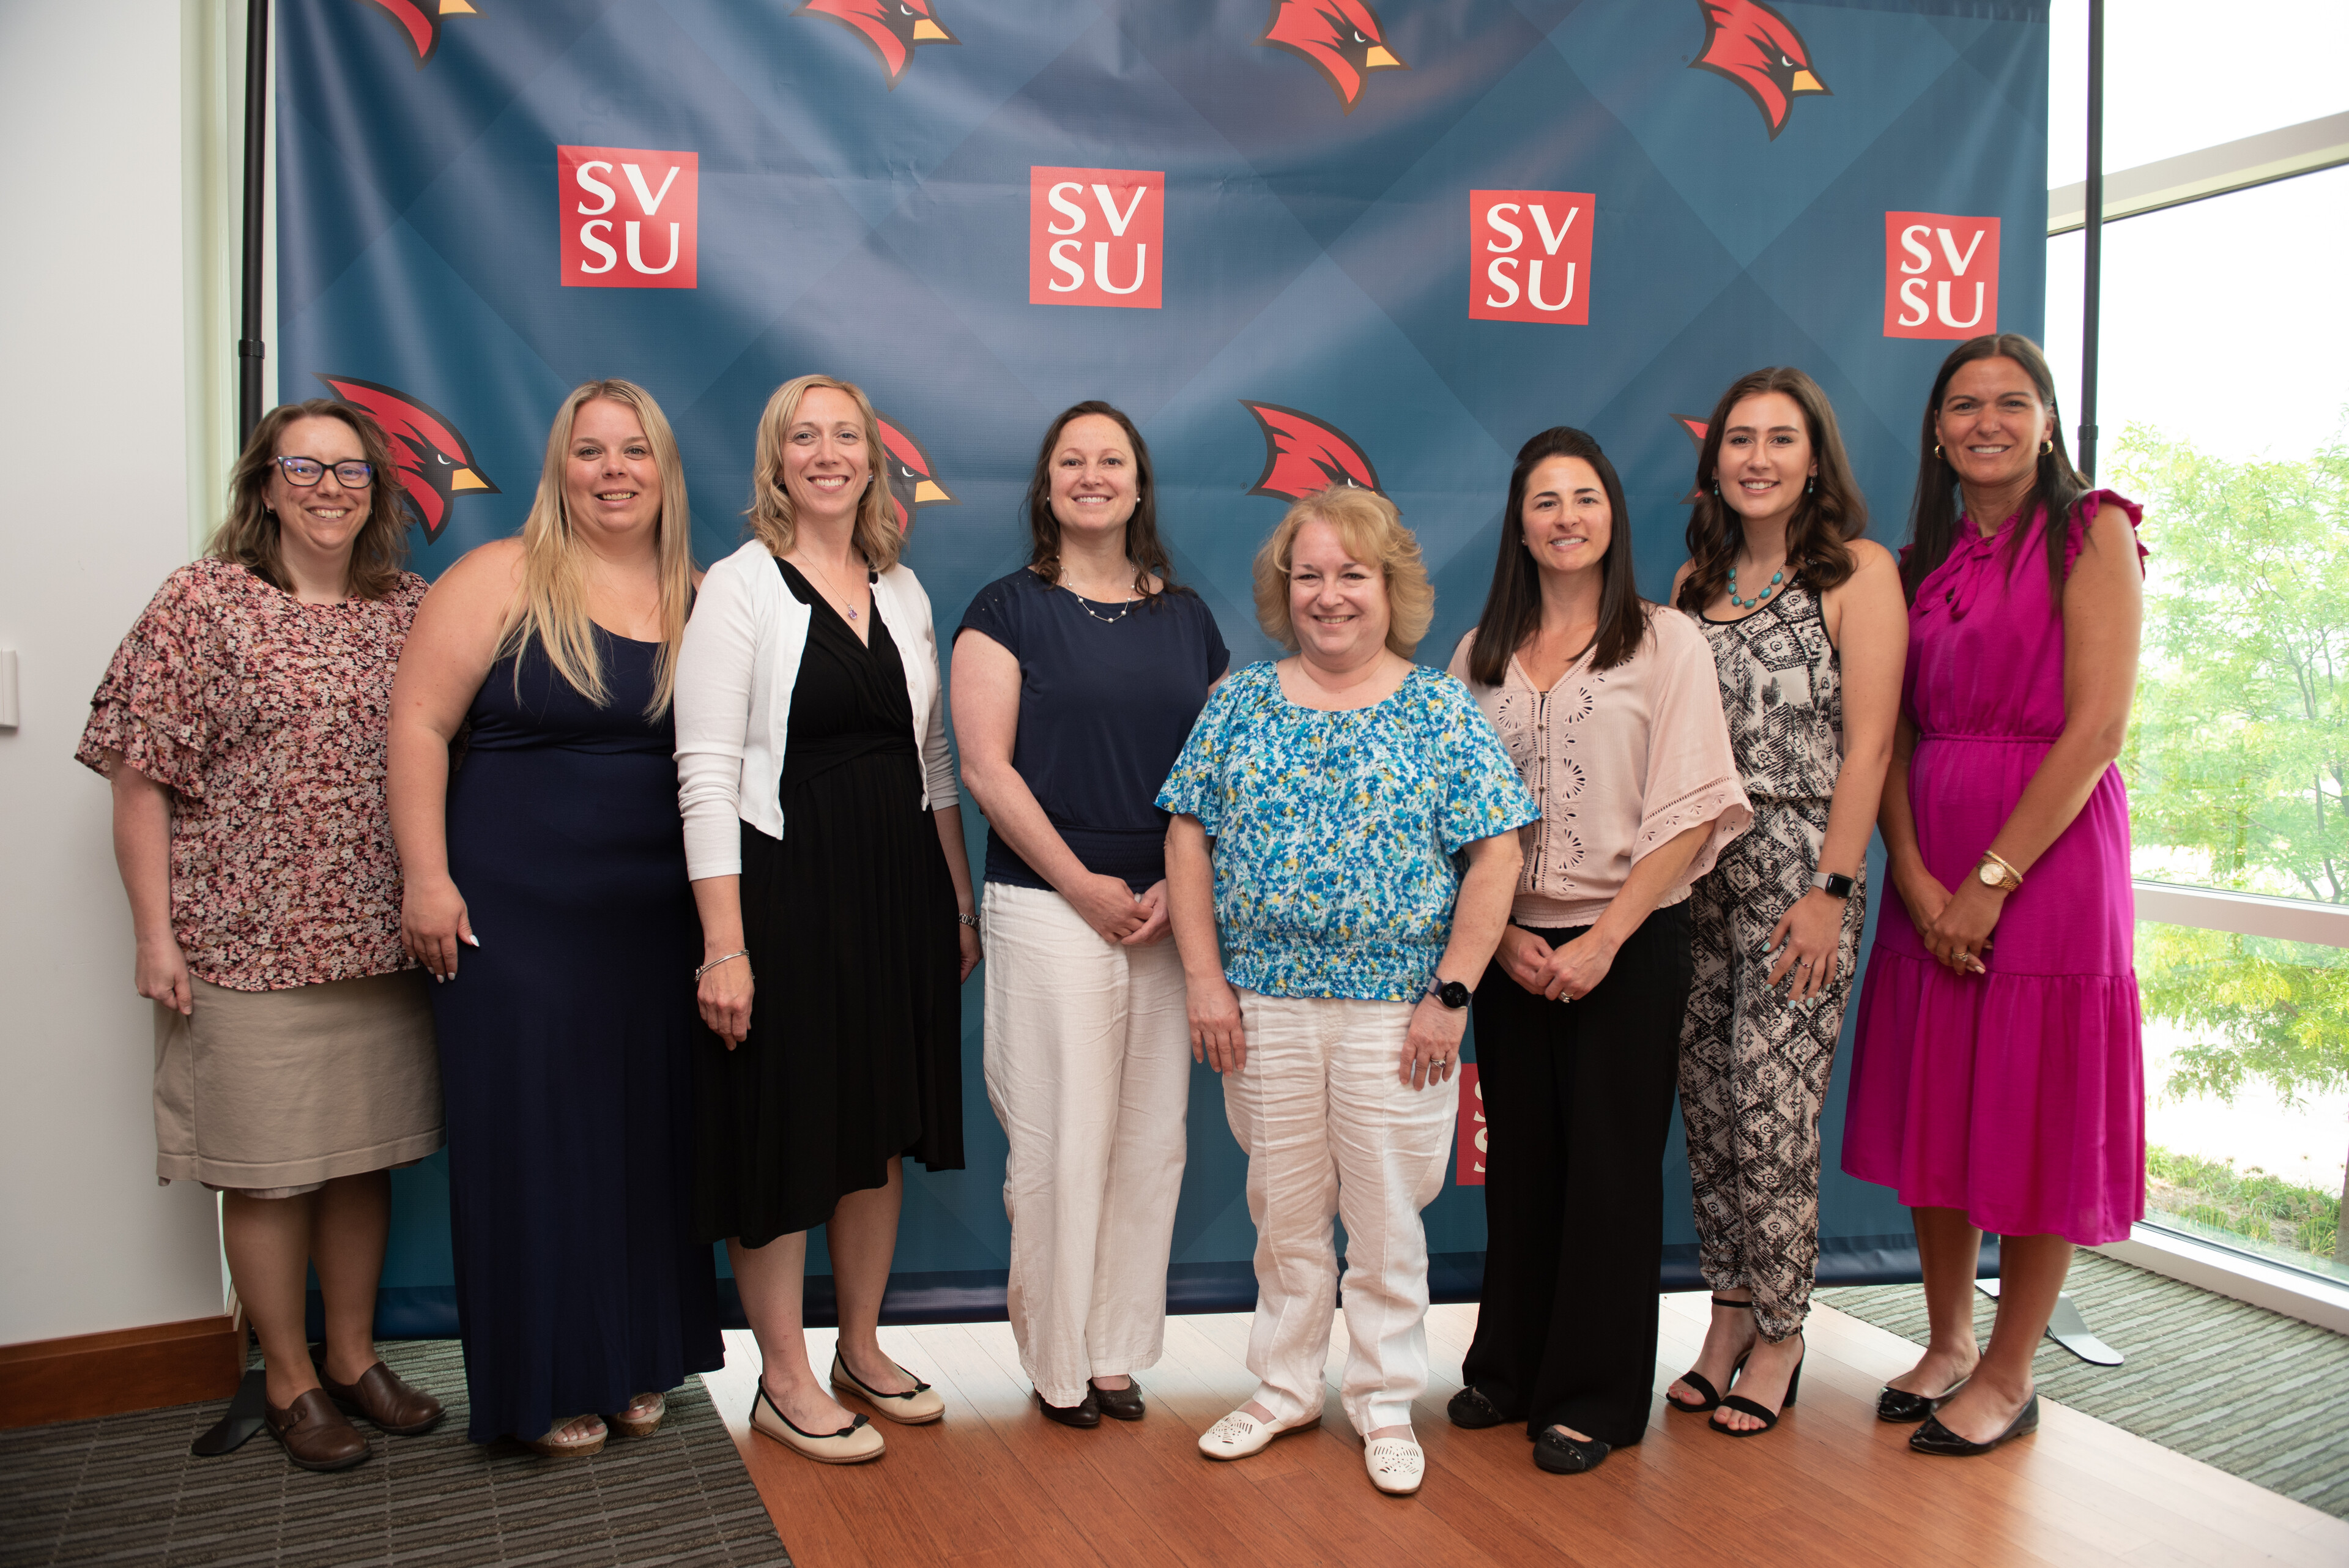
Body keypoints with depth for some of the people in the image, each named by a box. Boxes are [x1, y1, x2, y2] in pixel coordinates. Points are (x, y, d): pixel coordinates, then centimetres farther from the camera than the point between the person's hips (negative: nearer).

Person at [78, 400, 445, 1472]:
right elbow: (140, 778, -6)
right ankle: (290, 1381, 21)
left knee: (365, 1155, 13)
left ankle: (353, 1354, 30)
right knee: (268, 1167, 5)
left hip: (380, 940, 4)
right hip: (248, 942, -4)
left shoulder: (413, 609, 7)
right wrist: (155, 932, -10)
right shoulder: (203, 601, -4)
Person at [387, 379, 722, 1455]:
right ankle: (547, 1382, 18)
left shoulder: (698, 603, 8)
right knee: (535, 1137, 3)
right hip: (516, 914, -4)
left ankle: (637, 1361, 27)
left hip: (660, 920, 4)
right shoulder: (502, 580, -4)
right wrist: (428, 878, -12)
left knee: (650, 1133, 10)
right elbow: (420, 723, -7)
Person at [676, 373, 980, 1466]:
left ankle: (861, 1350, 30)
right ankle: (786, 1385, 17)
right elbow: (705, 773, -13)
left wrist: (960, 900, 11)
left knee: (882, 1130, 14)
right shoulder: (740, 587, -7)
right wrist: (724, 943, -18)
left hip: (900, 885, 6)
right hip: (787, 887, -6)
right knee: (784, 1133, 2)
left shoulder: (902, 591, 11)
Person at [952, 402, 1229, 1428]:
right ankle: (1058, 1361, 16)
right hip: (1049, 908, -4)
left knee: (1153, 1139, 8)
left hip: (1167, 913, 4)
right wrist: (1084, 886, -12)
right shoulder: (1008, 611, 1)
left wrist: (1178, 887, -5)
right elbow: (986, 768, -7)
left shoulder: (1187, 618, 13)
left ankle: (1119, 1350, 22)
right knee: (1062, 1140, -1)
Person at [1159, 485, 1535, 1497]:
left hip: (1394, 1011, -2)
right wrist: (1204, 978, -2)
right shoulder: (1241, 703, 4)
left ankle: (1384, 1403, 26)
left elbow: (1496, 855, -5)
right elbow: (1189, 836, 5)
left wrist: (1451, 995, -10)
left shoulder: (1441, 711, -3)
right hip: (1264, 1005, 2)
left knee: (1385, 1219, 9)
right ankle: (1285, 1387, 31)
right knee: (1283, 1211, 14)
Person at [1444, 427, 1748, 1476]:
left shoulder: (1667, 642, -2)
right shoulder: (1478, 656, 9)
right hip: (1509, 946, 3)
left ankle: (1593, 1398, 16)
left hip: (1629, 943, -3)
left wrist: (1604, 939, -14)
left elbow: (1689, 813, -8)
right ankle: (1509, 1368, 26)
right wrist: (1502, 934, -5)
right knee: (1519, 1155, 10)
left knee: (1610, 1164, 3)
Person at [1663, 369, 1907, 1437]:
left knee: (1771, 1113, -4)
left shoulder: (1858, 571, -2)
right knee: (1707, 1103, 8)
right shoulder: (1696, 579, 14)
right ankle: (1729, 1318, 22)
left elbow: (1868, 743, -8)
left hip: (1798, 870, -5)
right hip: (1694, 869, 5)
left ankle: (1778, 1338, 13)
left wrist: (1831, 888, -14)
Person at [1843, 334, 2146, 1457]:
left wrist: (1993, 879, -16)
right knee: (1936, 1111, 11)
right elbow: (1893, 735, 6)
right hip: (1930, 874, 5)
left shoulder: (2091, 534, -4)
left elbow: (2096, 729, -13)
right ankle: (1948, 1344, 27)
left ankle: (2009, 1377, 17)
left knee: (2035, 1121, 3)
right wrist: (1914, 875, -9)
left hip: (2047, 854, -5)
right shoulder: (1922, 564, 12)